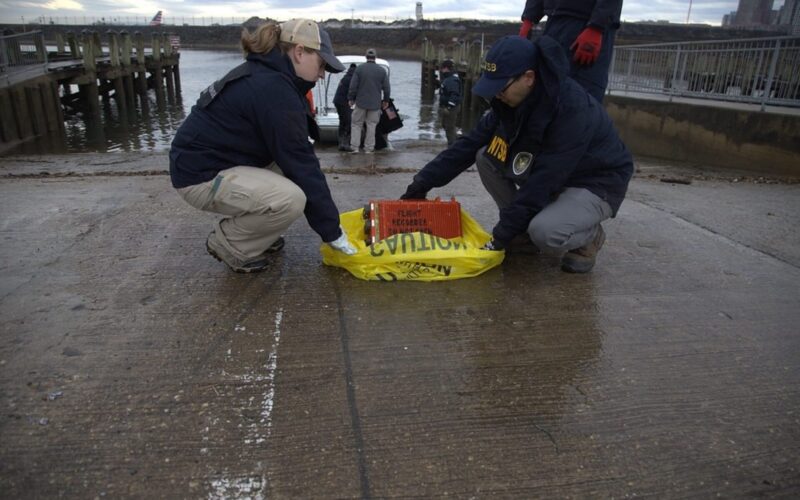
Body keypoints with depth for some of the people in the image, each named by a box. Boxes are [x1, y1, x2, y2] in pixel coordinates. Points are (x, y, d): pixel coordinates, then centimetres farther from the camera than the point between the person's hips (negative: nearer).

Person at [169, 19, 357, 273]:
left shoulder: (265, 74, 8)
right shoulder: (274, 90, -23)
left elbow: (295, 156, 10)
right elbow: (300, 163, -22)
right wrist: (332, 229, -15)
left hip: (218, 160, 10)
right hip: (201, 175, -10)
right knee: (292, 199, -26)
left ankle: (256, 235, 14)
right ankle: (229, 243, -3)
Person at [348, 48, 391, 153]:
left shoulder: (359, 69, -5)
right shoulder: (382, 71, 0)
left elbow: (353, 86, -5)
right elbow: (387, 88, 4)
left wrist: (351, 98, 6)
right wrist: (386, 100, 17)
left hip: (361, 102, -1)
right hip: (375, 104, 1)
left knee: (356, 124, 8)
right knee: (371, 125, 8)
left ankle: (355, 147, 1)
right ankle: (368, 148, 10)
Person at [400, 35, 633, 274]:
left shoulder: (572, 109, -32)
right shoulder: (511, 100, -9)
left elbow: (544, 181, -33)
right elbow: (470, 144, -6)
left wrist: (502, 234, -30)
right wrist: (424, 181, -10)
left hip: (596, 183, -7)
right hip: (552, 177, 7)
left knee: (544, 232, -35)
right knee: (485, 157, -11)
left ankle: (589, 236, 0)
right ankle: (522, 229, 4)